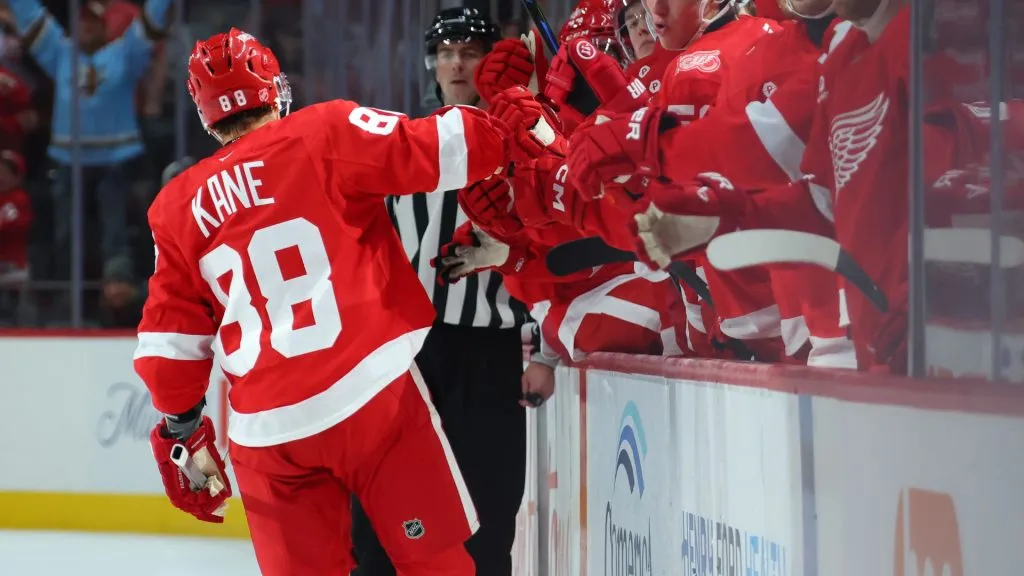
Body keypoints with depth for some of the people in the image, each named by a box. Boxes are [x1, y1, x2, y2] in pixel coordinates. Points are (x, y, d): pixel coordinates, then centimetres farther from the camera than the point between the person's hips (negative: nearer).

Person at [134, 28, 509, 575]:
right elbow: (443, 150, -10)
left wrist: (181, 431, 25)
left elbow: (171, 337, 13)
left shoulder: (179, 207, 11)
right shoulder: (325, 135, -2)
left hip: (266, 430, 4)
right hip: (372, 395, -4)